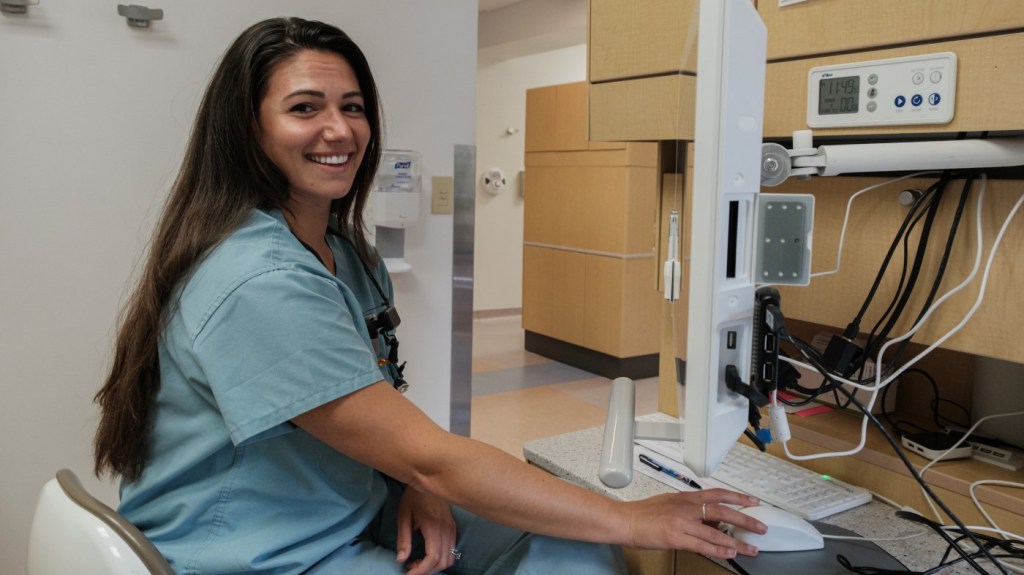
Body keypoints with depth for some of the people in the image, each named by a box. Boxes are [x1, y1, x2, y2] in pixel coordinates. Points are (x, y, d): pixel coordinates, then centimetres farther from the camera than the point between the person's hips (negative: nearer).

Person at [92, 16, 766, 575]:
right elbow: (428, 459, -26)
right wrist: (632, 520, -19)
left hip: (361, 518, 8)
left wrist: (419, 487, -12)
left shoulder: (350, 254, 6)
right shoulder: (259, 284, -25)